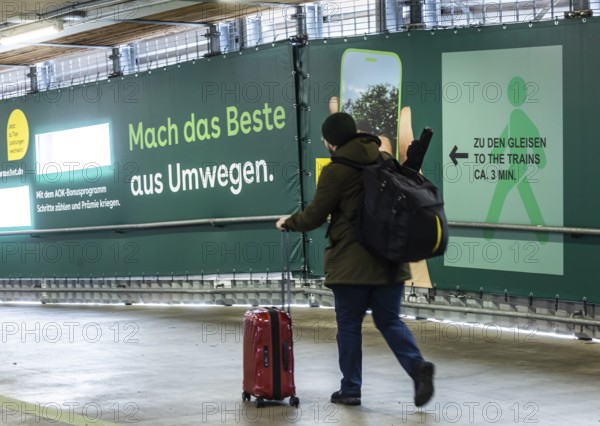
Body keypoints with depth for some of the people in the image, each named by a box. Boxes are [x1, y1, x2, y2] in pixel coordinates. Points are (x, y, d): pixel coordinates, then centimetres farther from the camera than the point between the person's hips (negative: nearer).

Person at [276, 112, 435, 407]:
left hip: (351, 262, -5)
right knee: (389, 320, 12)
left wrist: (288, 223, 15)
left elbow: (314, 216, -4)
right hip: (389, 258, 5)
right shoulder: (385, 160, 8)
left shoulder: (336, 170, -10)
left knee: (349, 325, 8)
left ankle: (350, 389, 13)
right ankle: (417, 366, -11)